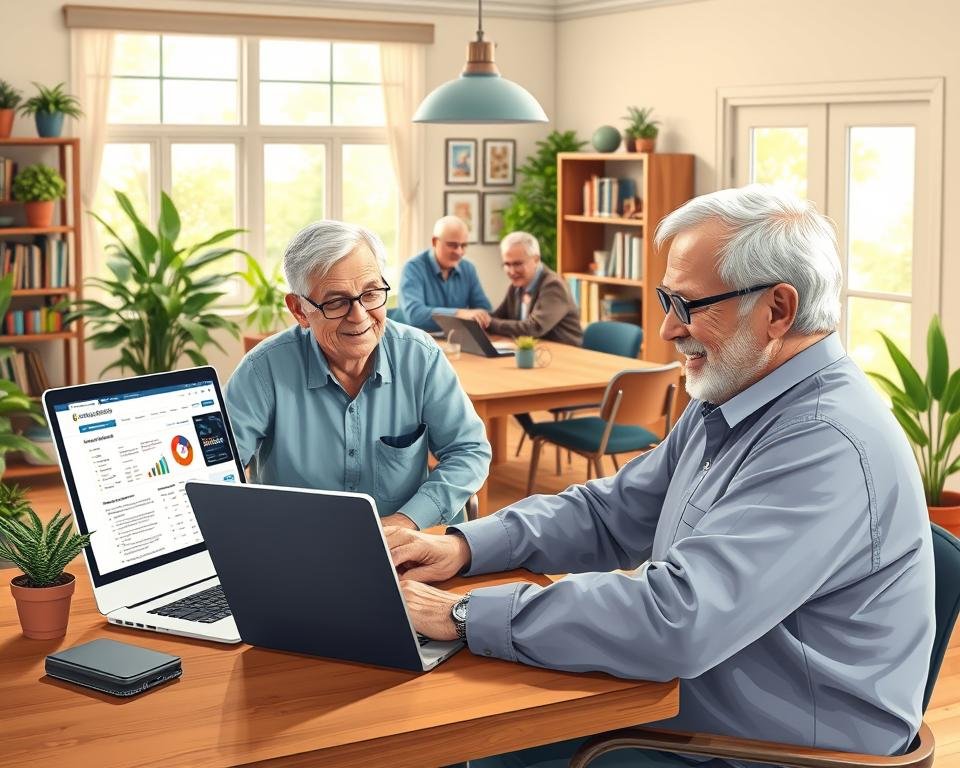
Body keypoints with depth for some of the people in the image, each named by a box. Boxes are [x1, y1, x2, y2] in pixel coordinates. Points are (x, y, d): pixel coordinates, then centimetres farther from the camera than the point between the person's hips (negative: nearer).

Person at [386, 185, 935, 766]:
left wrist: (464, 615, -27)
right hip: (678, 705, 8)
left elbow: (674, 622, -34)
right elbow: (610, 512, 14)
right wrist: (466, 548, -2)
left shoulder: (831, 446, -27)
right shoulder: (725, 403, 6)